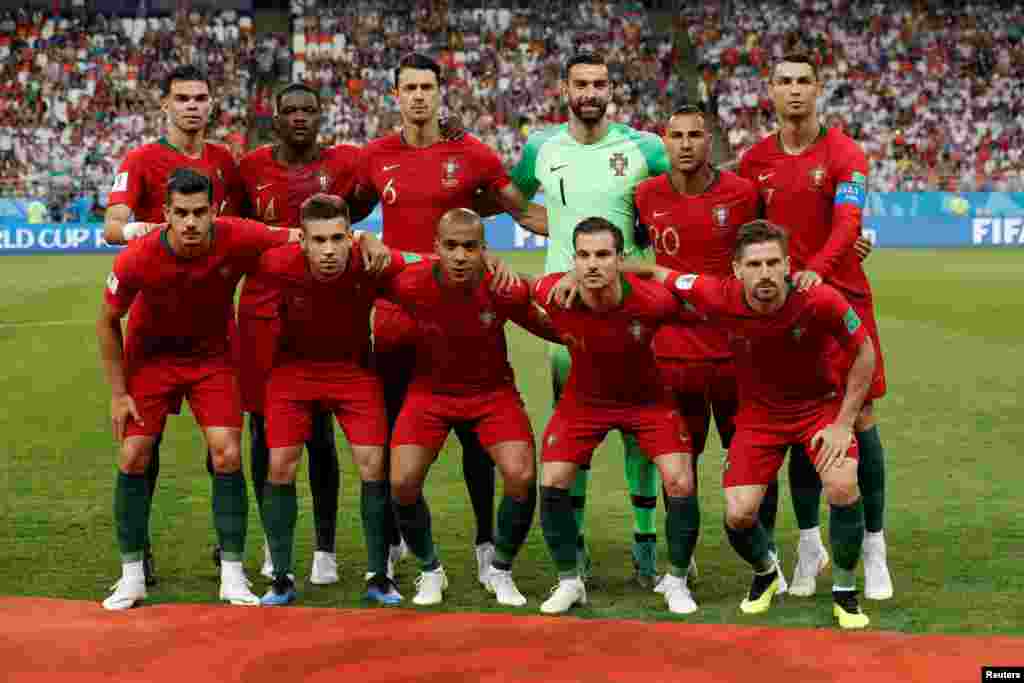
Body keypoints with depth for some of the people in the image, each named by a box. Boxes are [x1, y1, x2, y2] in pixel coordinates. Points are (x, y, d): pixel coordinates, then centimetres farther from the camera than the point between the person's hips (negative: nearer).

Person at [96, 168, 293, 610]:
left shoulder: (237, 239, -27)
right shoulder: (136, 259, -27)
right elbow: (108, 323, -9)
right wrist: (118, 393, -7)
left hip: (212, 357, 0)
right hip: (150, 358, 0)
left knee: (227, 457, -10)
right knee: (133, 458, -6)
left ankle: (232, 578, 2)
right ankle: (132, 577, 10)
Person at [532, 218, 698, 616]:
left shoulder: (653, 301, -32)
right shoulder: (552, 294, -28)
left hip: (647, 398, -1)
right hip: (584, 399, 1)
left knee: (681, 484, -11)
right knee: (552, 483, -7)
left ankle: (676, 582, 12)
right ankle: (569, 582, 14)